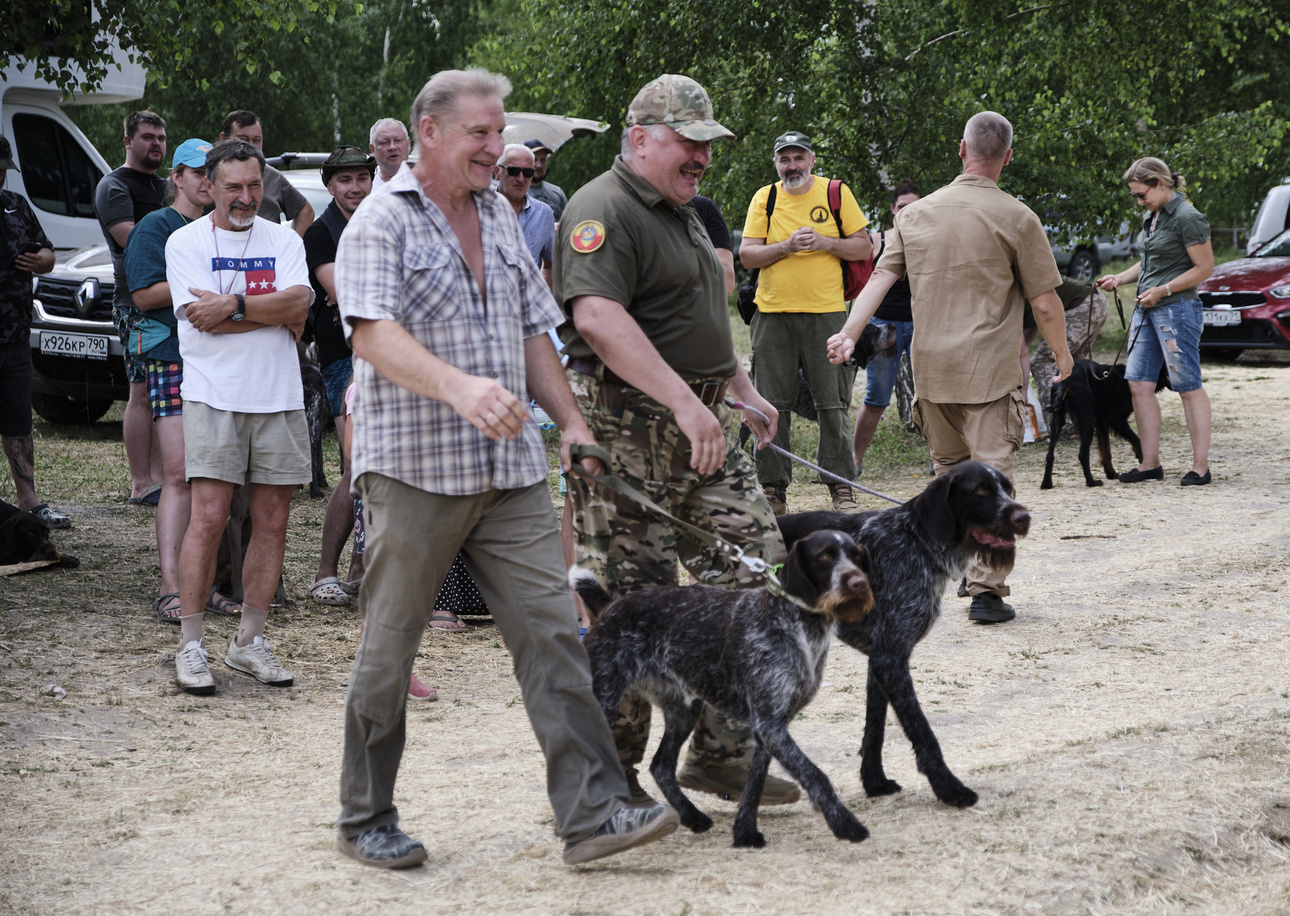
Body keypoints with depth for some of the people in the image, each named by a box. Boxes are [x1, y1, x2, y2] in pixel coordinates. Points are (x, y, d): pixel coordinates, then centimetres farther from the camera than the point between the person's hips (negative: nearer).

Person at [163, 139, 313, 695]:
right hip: (214, 397, -3)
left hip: (279, 398, 4)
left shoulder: (284, 241, 11)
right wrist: (274, 314, -6)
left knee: (272, 522, 4)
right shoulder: (185, 242, 2)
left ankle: (250, 641, 14)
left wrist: (233, 304, -14)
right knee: (209, 518, -10)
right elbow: (203, 319, -11)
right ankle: (191, 645, -3)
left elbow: (298, 303, -7)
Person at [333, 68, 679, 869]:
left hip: (511, 472, 6)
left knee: (553, 634, -3)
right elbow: (374, 335, -22)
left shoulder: (502, 219, 16)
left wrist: (572, 420, 13)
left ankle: (593, 812, -4)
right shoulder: (382, 224, -7)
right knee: (389, 652, 4)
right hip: (413, 471, -6)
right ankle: (366, 820, 18)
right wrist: (461, 389, -37)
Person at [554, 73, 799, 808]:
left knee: (755, 569, 4)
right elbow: (597, 317, -27)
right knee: (632, 603, -5)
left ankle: (723, 753, 13)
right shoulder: (605, 211, -13)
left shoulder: (683, 213, 21)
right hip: (626, 430, -10)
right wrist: (686, 403, -31)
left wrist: (743, 389, 26)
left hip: (701, 428, 10)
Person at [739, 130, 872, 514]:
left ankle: (841, 487, 5)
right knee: (772, 403, 2)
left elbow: (863, 248, 5)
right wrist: (788, 246, -12)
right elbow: (747, 254, 3)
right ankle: (773, 488, 9)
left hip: (826, 313, -1)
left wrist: (825, 243, -11)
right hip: (773, 313, 1)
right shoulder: (764, 199, 8)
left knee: (833, 403, -1)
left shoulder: (836, 193, 5)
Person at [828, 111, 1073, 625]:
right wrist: (1062, 354, 10)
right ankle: (986, 588, -10)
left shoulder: (916, 214, 8)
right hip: (990, 370, -4)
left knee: (949, 470, 19)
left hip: (930, 367, 5)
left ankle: (967, 571, 28)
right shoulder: (1015, 218, -5)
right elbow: (1044, 302, -4)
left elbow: (881, 276, 1)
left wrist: (849, 333, -2)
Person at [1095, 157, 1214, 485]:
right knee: (1139, 384, 4)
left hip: (1177, 308, -9)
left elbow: (1205, 267, -13)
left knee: (1189, 387, -4)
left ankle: (1201, 466, 0)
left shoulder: (1187, 218, -13)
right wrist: (1120, 278, 11)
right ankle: (1150, 463, 10)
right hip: (1147, 310, 9)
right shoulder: (1152, 216, 14)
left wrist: (1163, 290, -17)